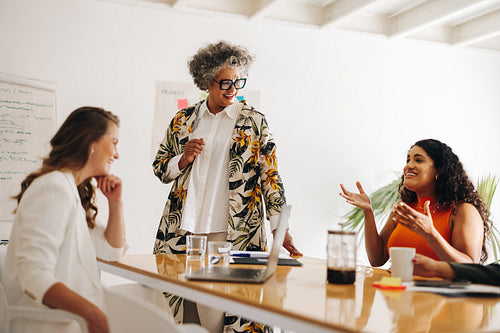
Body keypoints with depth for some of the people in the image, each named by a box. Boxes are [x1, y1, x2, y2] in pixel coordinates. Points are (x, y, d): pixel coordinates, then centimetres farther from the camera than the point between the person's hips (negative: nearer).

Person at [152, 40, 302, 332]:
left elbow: (270, 176, 1)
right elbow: (160, 167, 18)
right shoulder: (184, 120, 11)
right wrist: (183, 159, -4)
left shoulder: (254, 122, 4)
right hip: (182, 232, 3)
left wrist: (280, 229, -7)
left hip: (234, 235, -2)